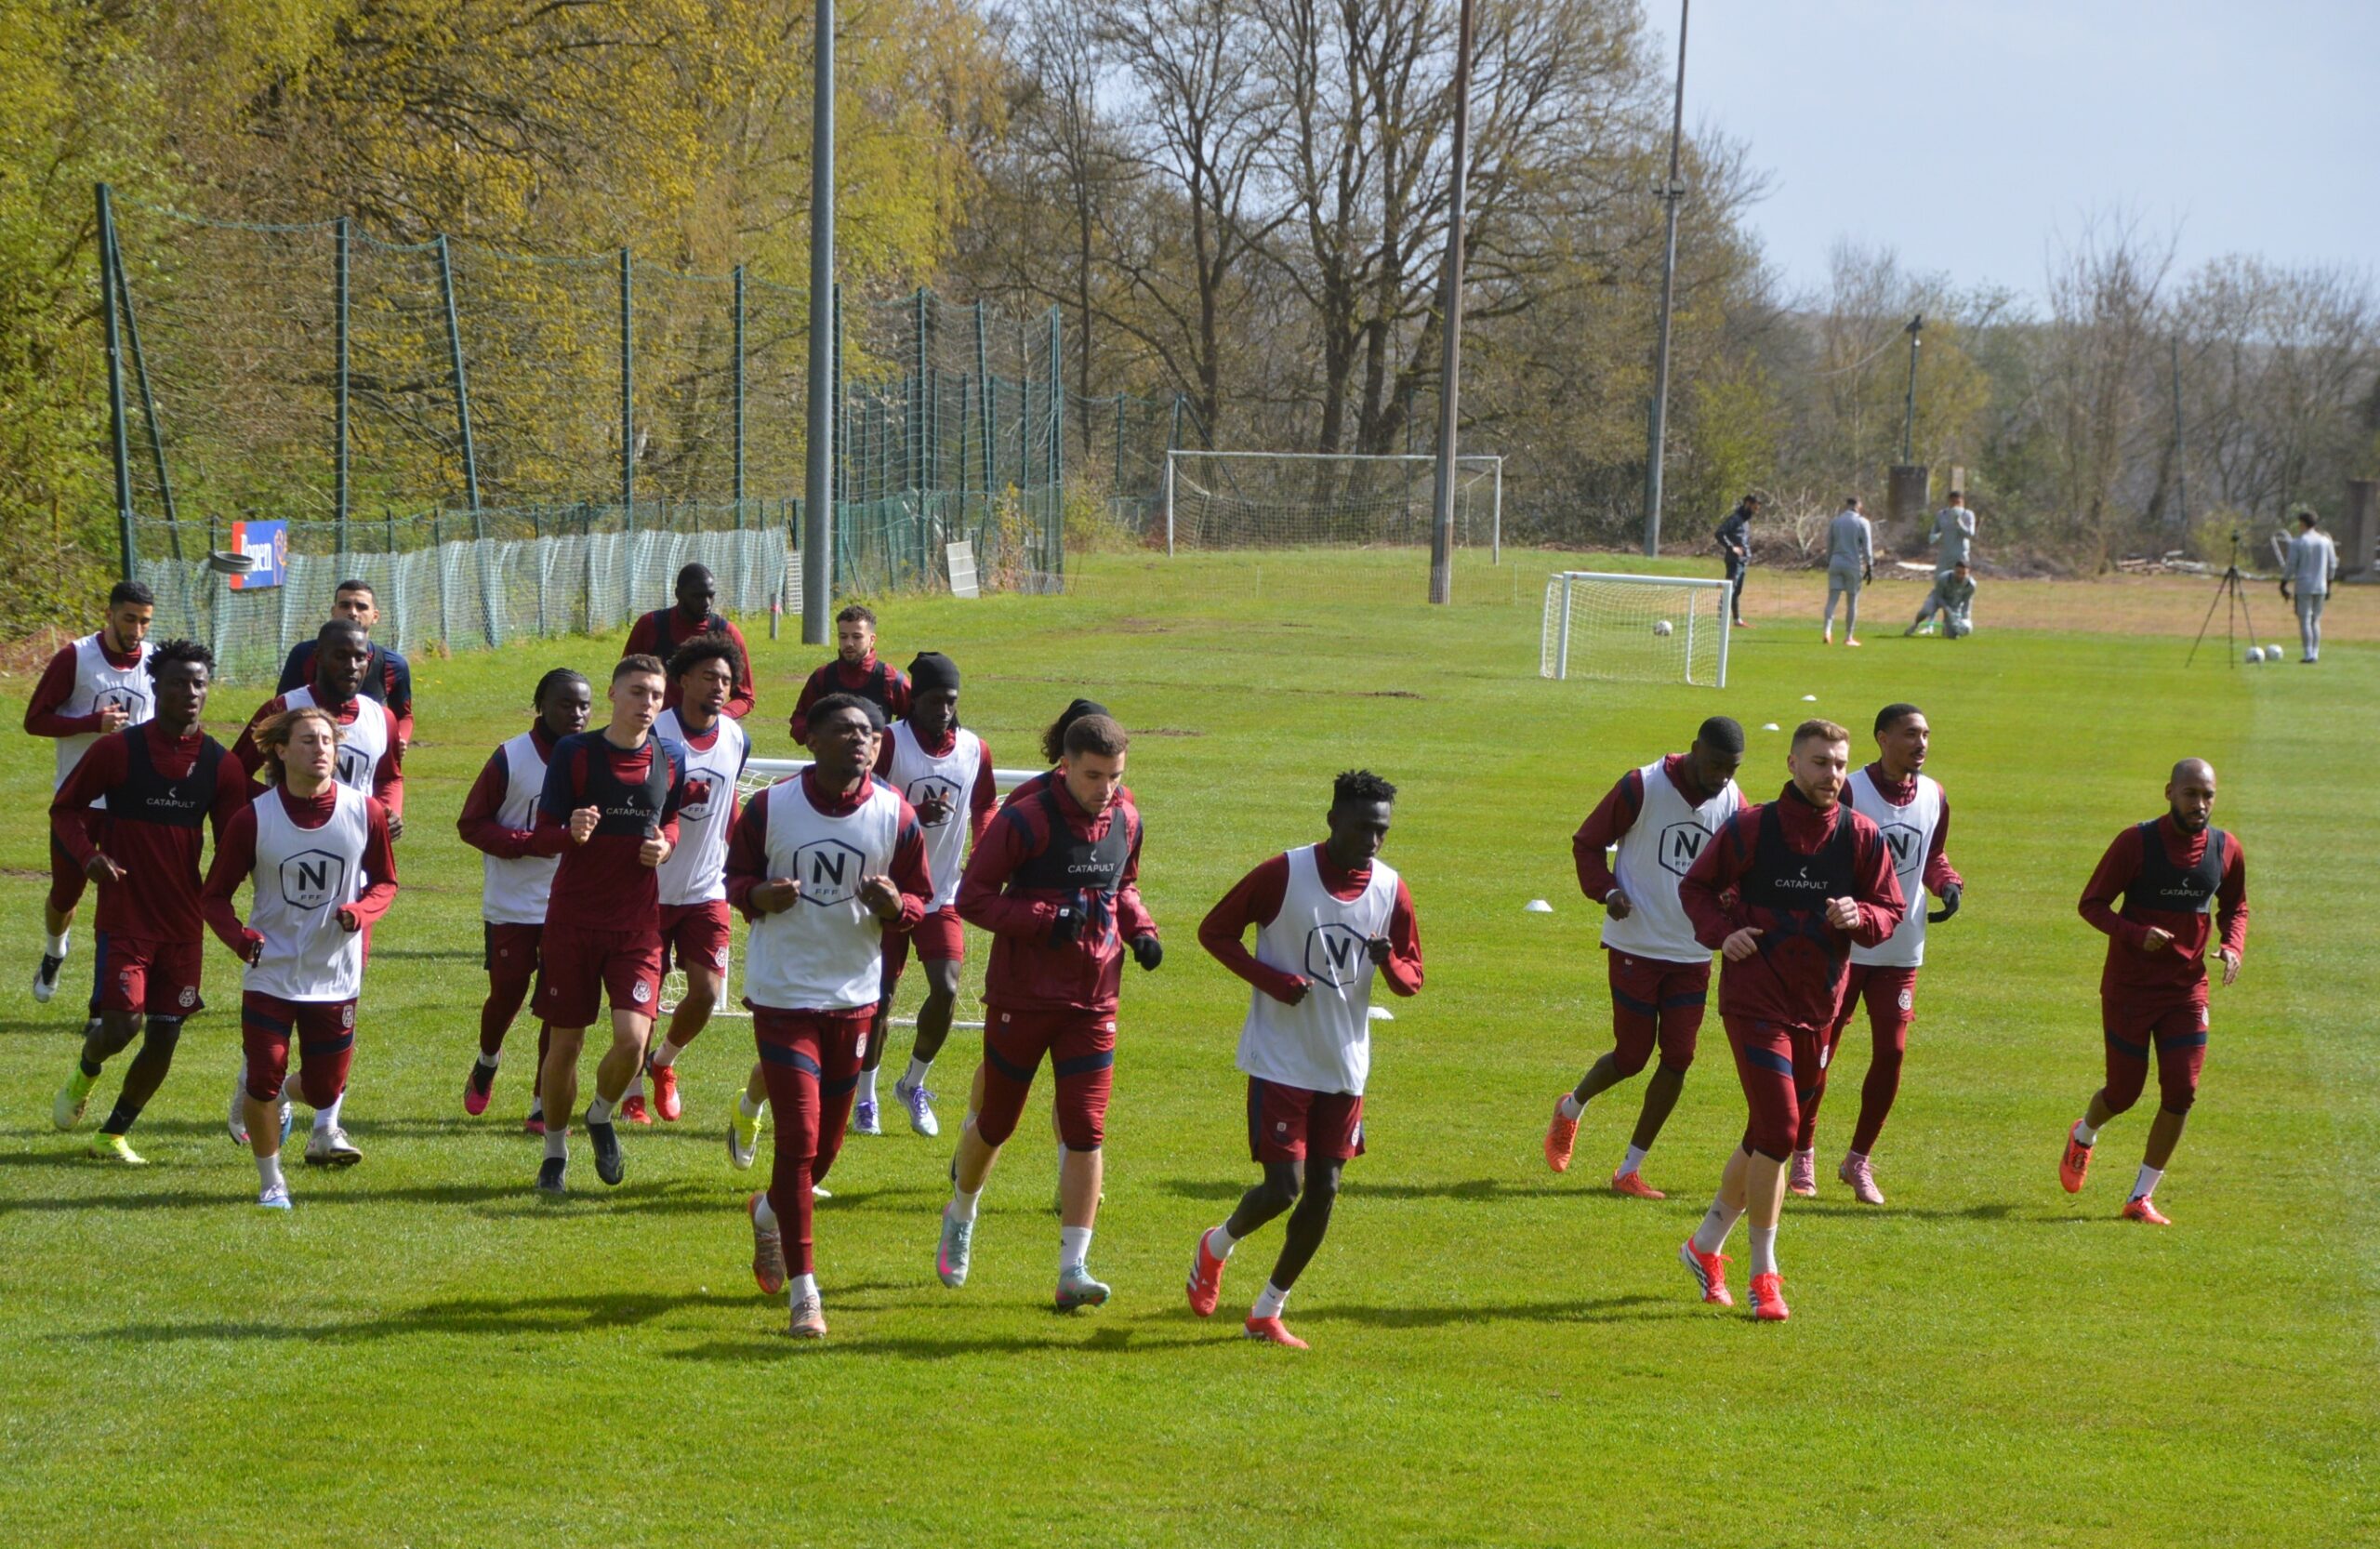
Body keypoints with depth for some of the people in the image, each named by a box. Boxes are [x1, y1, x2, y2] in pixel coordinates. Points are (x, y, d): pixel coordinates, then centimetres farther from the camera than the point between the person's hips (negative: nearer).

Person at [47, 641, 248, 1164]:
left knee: (165, 1036, 3)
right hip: (125, 917, -3)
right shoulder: (117, 750, -6)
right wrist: (89, 856, -16)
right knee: (121, 1025, -15)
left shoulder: (219, 764, 2)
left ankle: (113, 1135, 21)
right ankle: (84, 1072, 21)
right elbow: (64, 808, 2)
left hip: (184, 920, 3)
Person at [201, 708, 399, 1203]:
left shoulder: (365, 813, -5)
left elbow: (385, 882, 9)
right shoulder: (253, 819, -9)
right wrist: (238, 935, -21)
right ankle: (270, 1182, 15)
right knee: (263, 1080, -7)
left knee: (325, 1087, 6)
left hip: (336, 973, 1)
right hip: (269, 973, -1)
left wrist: (360, 912, -13)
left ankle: (326, 1124, 45)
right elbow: (214, 894, -1)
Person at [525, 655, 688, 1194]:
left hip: (636, 923, 1)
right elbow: (540, 836, -4)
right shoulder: (574, 753, -6)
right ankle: (555, 1152, 25)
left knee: (633, 1037, -14)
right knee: (566, 1043, 4)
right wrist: (570, 833, -27)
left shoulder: (670, 759, 2)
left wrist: (664, 845, -4)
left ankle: (602, 1116, 17)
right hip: (573, 921, -1)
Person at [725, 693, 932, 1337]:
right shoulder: (770, 808, -7)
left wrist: (894, 905, -19)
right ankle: (803, 1292, -3)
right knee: (799, 1140, -10)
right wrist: (759, 895, -17)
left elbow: (919, 902, 5)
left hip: (854, 997, 3)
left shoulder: (896, 816, -4)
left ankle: (770, 1211, 47)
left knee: (826, 1146, 13)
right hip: (782, 994, -3)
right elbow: (736, 875, 6)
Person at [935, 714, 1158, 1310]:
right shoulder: (1025, 822, -15)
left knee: (1086, 1132, -6)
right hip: (1021, 998, -3)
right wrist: (1048, 919, -23)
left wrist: (1139, 929, 1)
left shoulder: (1126, 820, 4)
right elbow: (972, 897, -13)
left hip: (1093, 1003, 4)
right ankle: (960, 1216, 40)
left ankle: (1073, 1271, -4)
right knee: (996, 1123, 11)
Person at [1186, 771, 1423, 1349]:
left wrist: (1389, 962, -16)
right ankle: (1217, 1246, 21)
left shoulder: (1391, 891, 0)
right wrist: (1273, 980, -17)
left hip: (1345, 1066, 5)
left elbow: (1412, 979, 8)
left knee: (1323, 1192, 3)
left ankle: (1268, 1311, 19)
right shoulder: (1284, 874, -12)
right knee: (1284, 1187, -11)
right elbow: (1215, 930, -4)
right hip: (1280, 1059, -5)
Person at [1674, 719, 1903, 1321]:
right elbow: (1696, 885, 8)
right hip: (1755, 996, -4)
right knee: (1779, 1127, -14)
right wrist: (1721, 931, -10)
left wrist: (1858, 917, -16)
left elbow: (1891, 911, 6)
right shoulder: (1750, 828, -4)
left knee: (1769, 1133, 13)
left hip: (1818, 1002, 4)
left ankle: (1707, 1243, 33)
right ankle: (1763, 1274, -4)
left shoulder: (1861, 837, 2)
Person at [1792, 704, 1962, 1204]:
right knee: (1818, 1052, 0)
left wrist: (1948, 884, 0)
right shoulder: (1848, 793, -11)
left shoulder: (1934, 798, 6)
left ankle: (1858, 1161, 16)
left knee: (1892, 1052, -1)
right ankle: (1803, 1156, 18)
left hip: (1901, 951, 4)